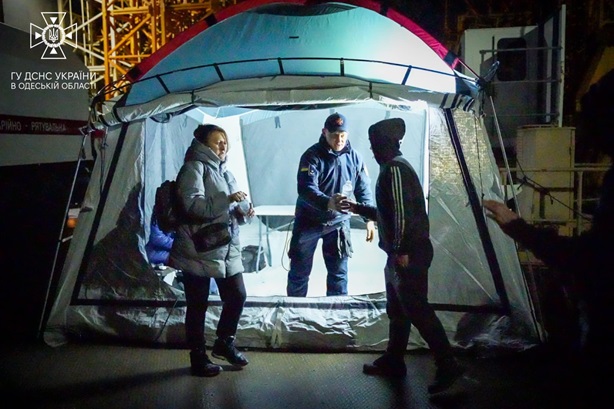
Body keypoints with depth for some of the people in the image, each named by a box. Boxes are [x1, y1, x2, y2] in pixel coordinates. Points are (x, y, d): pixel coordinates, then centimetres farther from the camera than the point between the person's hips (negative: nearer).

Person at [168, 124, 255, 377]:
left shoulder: (223, 171, 17)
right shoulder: (194, 168, -7)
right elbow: (193, 205, -20)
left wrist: (243, 213, 0)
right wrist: (228, 200, -24)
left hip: (227, 248, 8)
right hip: (198, 250, -8)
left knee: (237, 296, 11)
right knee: (198, 305, 3)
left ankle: (224, 343, 33)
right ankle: (198, 357, 19)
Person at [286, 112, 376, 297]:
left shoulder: (354, 157, -2)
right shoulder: (312, 156, -16)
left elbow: (364, 189, 6)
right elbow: (305, 188, -30)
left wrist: (369, 219, 0)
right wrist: (328, 202, -47)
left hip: (339, 222, 3)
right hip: (309, 221, -3)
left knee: (339, 271, 11)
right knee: (299, 271, 7)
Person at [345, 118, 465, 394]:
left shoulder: (395, 168, -14)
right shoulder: (394, 167, 18)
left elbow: (403, 212, -22)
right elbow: (387, 213, 24)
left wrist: (400, 250, -20)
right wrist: (356, 208, 28)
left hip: (409, 253, -10)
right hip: (401, 253, 10)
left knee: (417, 310, -6)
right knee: (397, 309, 16)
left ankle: (448, 367, 3)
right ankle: (393, 362, 27)